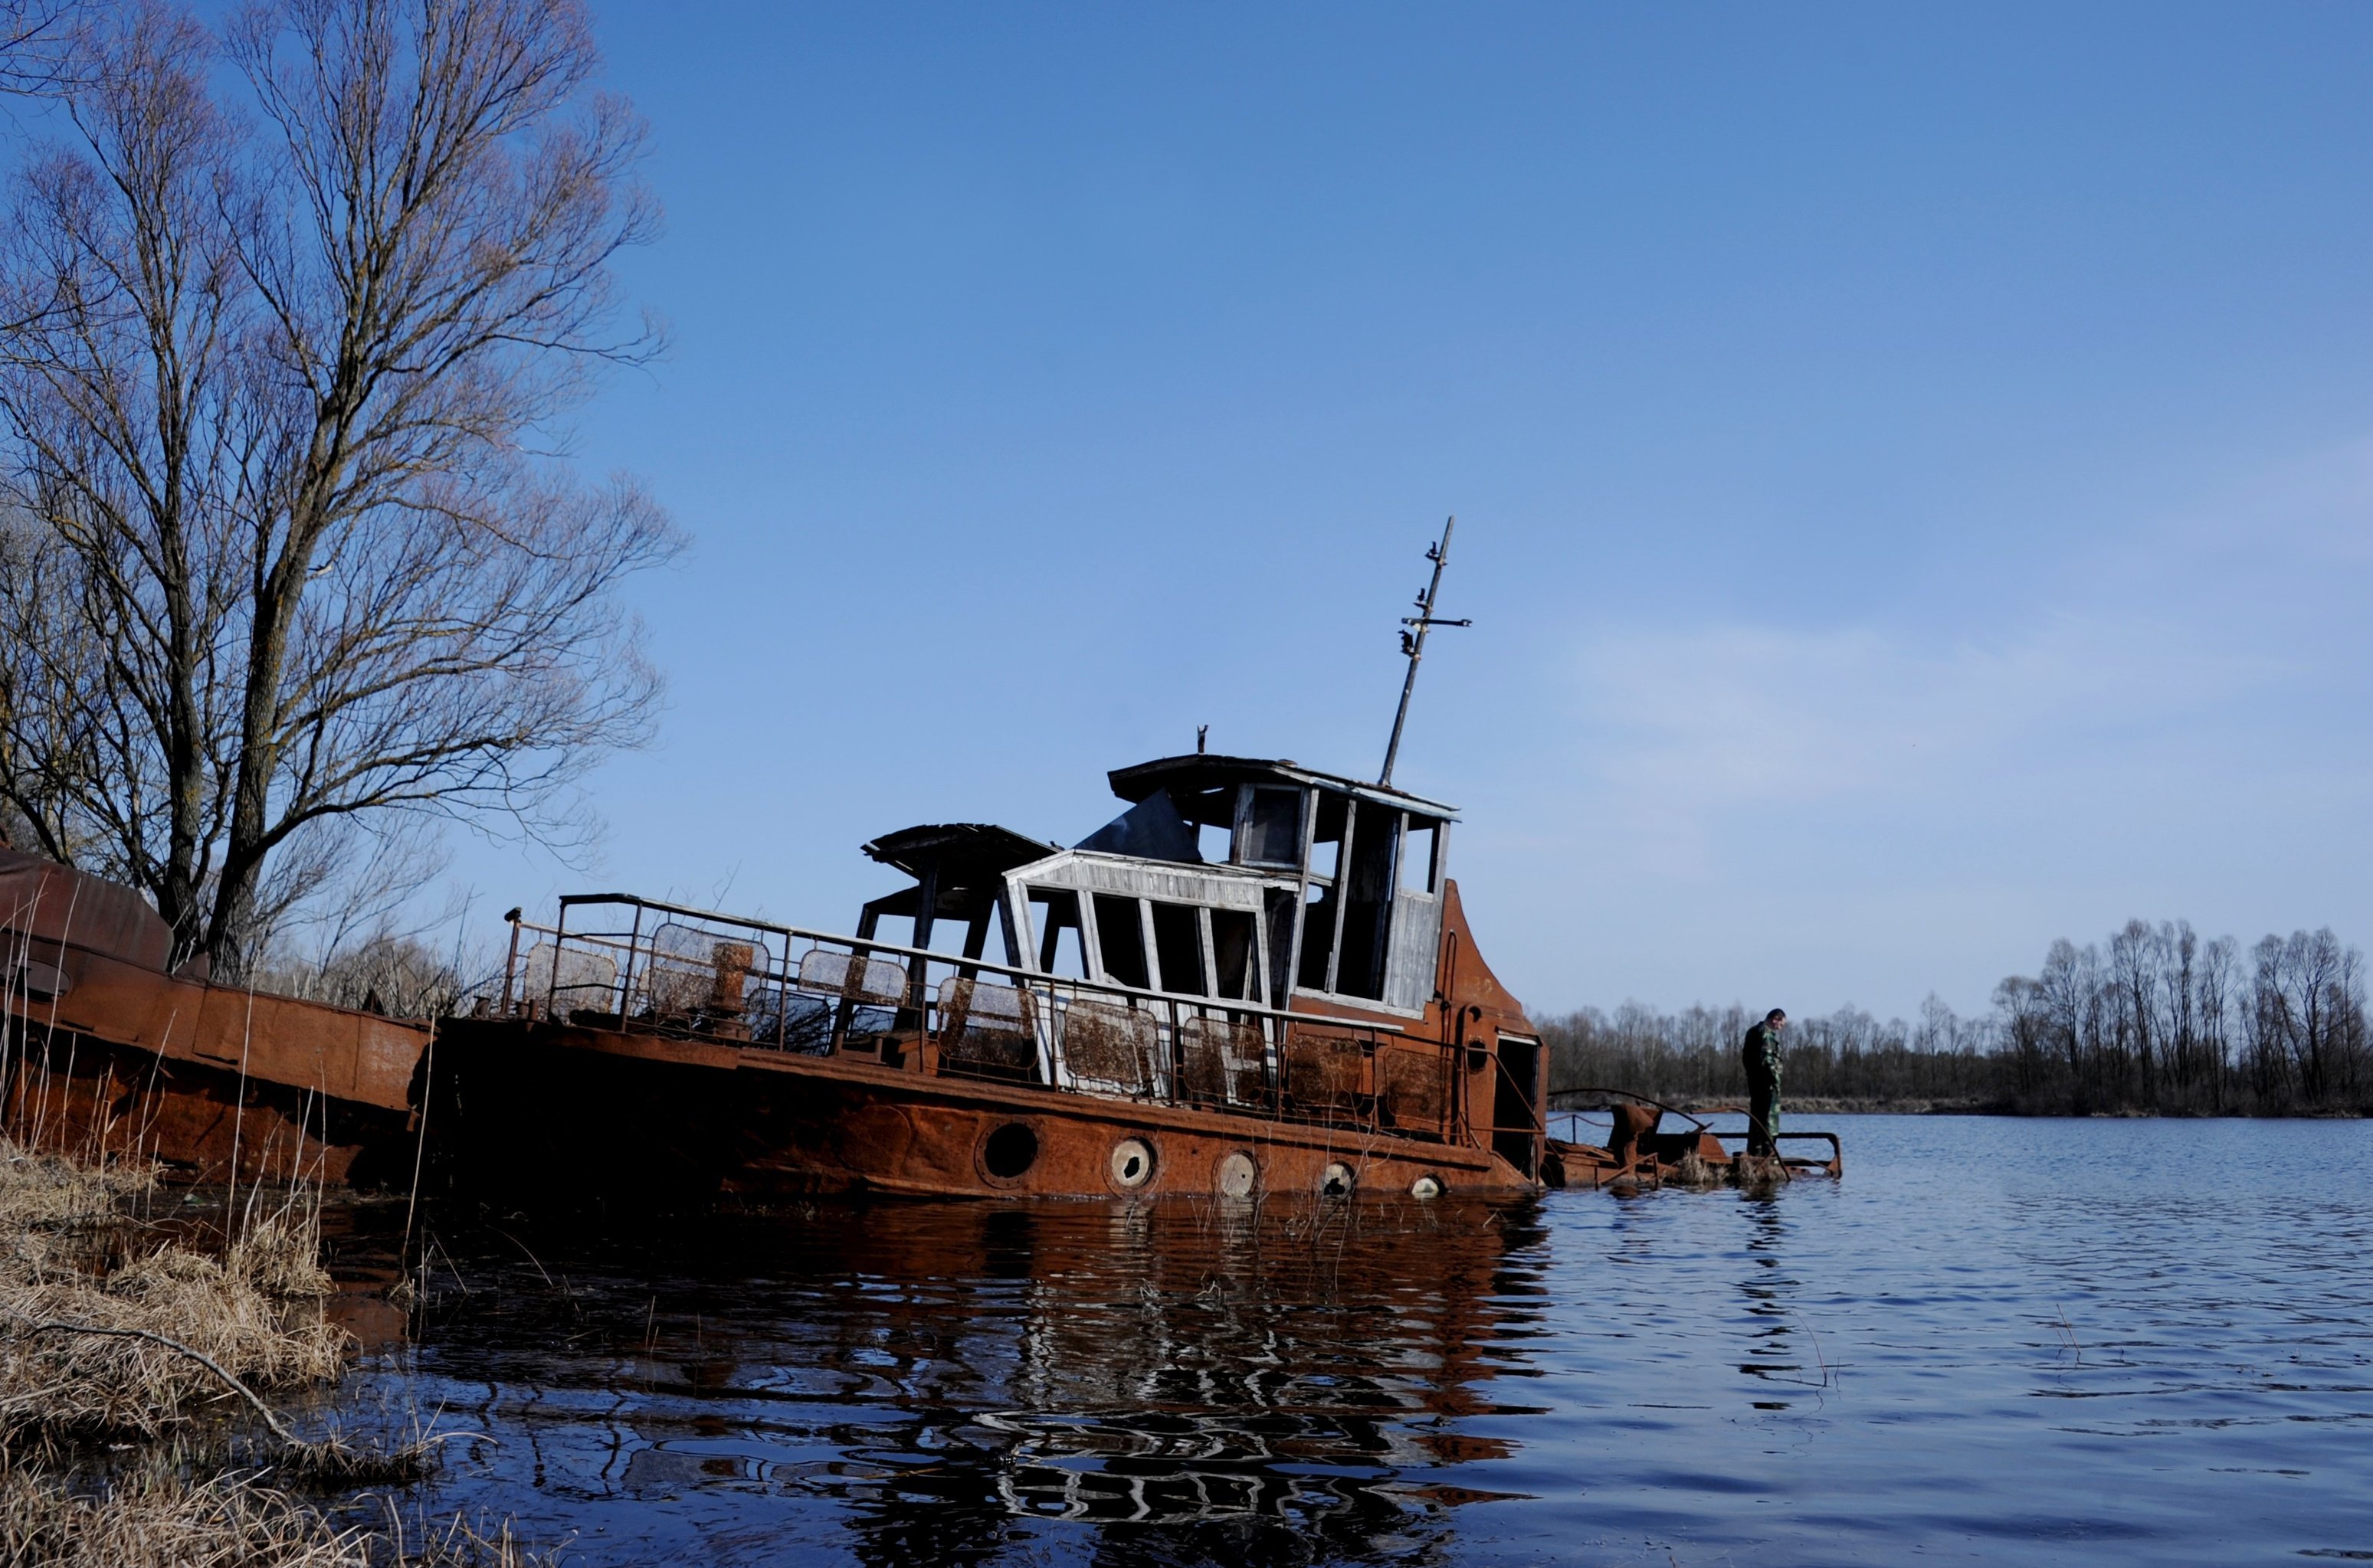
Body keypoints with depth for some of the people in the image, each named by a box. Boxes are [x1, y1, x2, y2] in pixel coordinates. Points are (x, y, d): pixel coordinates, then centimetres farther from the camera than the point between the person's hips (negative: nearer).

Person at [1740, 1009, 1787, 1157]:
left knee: (1756, 1113, 13)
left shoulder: (1753, 1032, 19)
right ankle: (1768, 1148, -11)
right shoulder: (1768, 1033, -11)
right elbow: (1767, 1058, -20)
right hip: (1766, 1078, -9)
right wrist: (1775, 1077, -20)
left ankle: (1754, 1149, 15)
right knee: (1770, 1113, -7)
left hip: (1753, 1078, 9)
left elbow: (1746, 1057, 19)